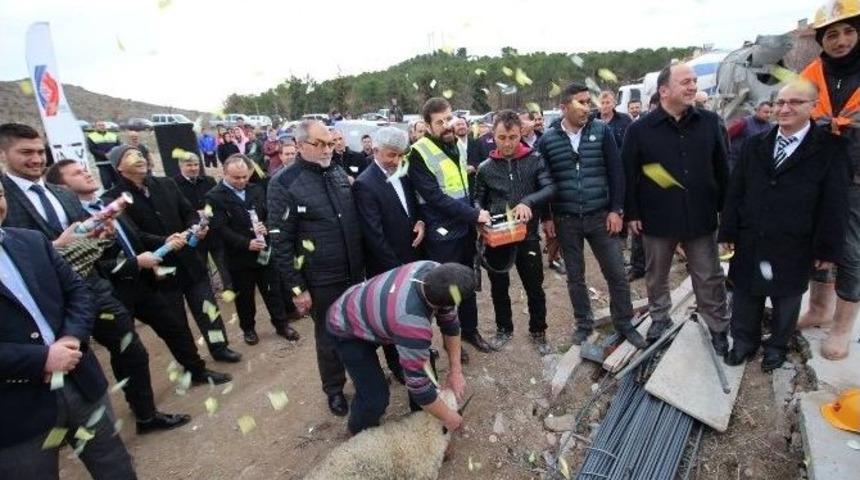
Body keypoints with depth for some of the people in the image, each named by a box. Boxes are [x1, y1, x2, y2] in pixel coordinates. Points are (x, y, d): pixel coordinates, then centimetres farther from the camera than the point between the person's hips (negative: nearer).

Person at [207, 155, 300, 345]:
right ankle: (248, 328, 30)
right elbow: (220, 229, -16)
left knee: (273, 290, 12)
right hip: (239, 256, -3)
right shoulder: (214, 197, -8)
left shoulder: (257, 190, 6)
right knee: (244, 295, 12)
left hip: (264, 251, 3)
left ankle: (281, 324, 27)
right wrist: (246, 244, -24)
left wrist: (266, 227, -12)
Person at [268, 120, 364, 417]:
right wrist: (297, 288, -13)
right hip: (322, 280, -5)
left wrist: (362, 261, 13)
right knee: (329, 337, 13)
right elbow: (280, 242, -13)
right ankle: (334, 389, 36)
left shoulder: (338, 173, 4)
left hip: (355, 272, 5)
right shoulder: (284, 184, -12)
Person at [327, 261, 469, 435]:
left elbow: (450, 323, -7)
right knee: (376, 397, -13)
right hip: (346, 328, -7)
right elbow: (419, 384, -31)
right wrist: (448, 418, -14)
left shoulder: (434, 270, -24)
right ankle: (362, 432, 21)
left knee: (423, 359, 5)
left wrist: (456, 370, -3)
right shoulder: (412, 322, -44)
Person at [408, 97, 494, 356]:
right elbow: (436, 197, -21)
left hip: (465, 229, 7)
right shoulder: (420, 153, -16)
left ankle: (470, 329, 37)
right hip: (442, 236, -7)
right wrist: (474, 214, -19)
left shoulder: (456, 144, 8)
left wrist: (475, 214, 5)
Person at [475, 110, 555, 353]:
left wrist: (528, 202, -30)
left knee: (534, 287, 11)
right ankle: (504, 328, 38)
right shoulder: (485, 167, 0)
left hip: (527, 234, -1)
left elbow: (550, 188, -13)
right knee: (499, 287, 16)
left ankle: (538, 331, 33)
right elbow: (478, 199, 7)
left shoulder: (535, 160, -4)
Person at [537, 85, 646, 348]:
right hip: (566, 220, 0)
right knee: (575, 276, 12)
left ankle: (624, 323, 26)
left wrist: (616, 210, -6)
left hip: (601, 215, 0)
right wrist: (546, 217, -1)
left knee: (616, 273, 6)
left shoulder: (602, 131, -1)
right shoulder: (547, 139, -1)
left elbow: (616, 172, -1)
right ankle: (583, 324, 30)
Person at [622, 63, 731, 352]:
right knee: (656, 276, 15)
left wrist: (725, 208, 6)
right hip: (657, 218, -1)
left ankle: (718, 327, 29)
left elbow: (722, 169, 7)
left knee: (710, 278, 11)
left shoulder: (710, 123, 1)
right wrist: (632, 213, -6)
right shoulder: (640, 129, -7)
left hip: (701, 217, 2)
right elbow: (628, 175, -4)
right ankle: (660, 318, 37)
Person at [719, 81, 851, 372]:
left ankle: (777, 345, 35)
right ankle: (744, 341, 32)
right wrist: (729, 231, 0)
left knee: (786, 299, 15)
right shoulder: (755, 145, 3)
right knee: (745, 295, 14)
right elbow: (735, 192, 3)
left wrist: (827, 248, -8)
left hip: (793, 247, -2)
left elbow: (834, 204, -7)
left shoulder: (831, 147, -7)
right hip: (750, 241, 3)